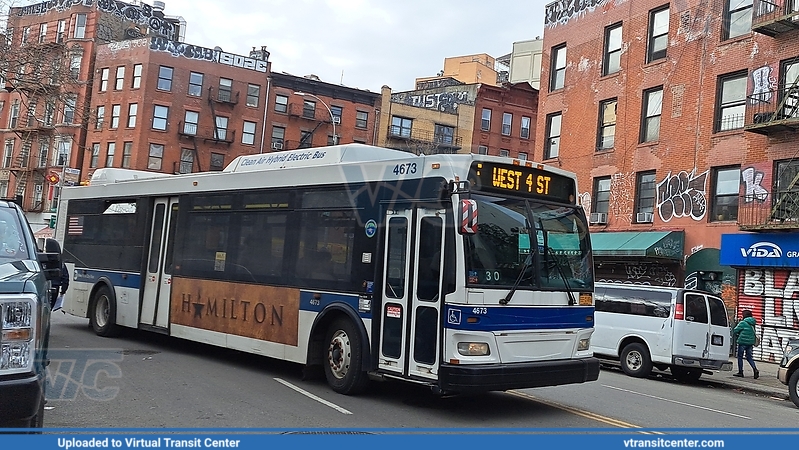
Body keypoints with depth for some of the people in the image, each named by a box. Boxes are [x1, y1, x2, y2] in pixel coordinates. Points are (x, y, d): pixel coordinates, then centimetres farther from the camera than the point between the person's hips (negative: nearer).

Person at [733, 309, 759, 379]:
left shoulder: (742, 323, -12)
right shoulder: (752, 324, 10)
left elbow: (735, 330, -9)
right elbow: (753, 333, 17)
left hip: (743, 342, -6)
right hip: (750, 342, 7)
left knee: (740, 357, 5)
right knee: (749, 357, 11)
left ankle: (740, 372, 6)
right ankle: (755, 370, -7)